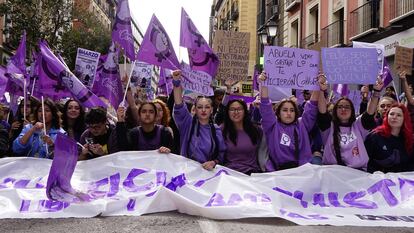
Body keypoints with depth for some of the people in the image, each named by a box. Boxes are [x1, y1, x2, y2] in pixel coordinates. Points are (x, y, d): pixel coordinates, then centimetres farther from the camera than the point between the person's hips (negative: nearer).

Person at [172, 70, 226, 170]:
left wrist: (214, 163, -14)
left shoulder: (216, 130, 8)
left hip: (207, 170, 1)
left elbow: (221, 153, 8)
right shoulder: (188, 123, 4)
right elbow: (179, 107, -10)